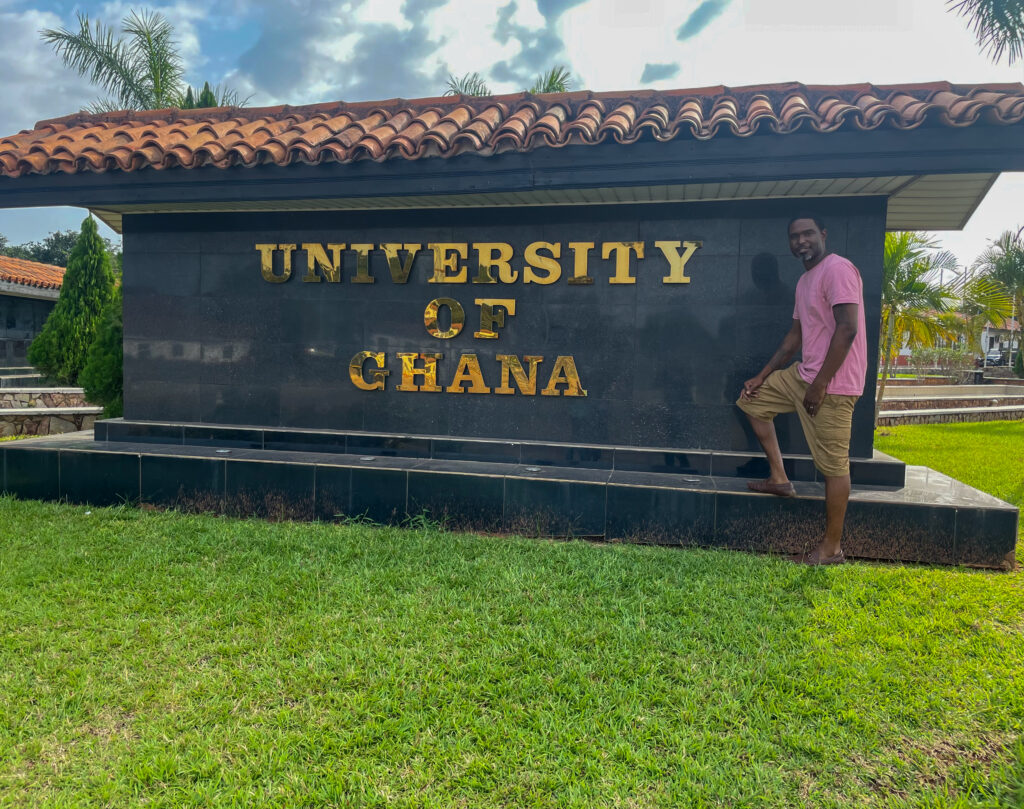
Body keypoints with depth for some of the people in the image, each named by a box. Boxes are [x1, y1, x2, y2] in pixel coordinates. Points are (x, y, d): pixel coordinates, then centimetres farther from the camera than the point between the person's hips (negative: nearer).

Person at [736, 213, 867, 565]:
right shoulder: (805, 280, 17)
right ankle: (779, 478, 20)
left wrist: (820, 384, -23)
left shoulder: (837, 269, -13)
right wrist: (762, 377, 20)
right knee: (753, 399, 19)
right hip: (803, 374, 10)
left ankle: (831, 548, 4)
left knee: (833, 464, -5)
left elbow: (847, 329, -22)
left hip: (832, 383, -10)